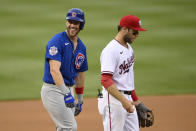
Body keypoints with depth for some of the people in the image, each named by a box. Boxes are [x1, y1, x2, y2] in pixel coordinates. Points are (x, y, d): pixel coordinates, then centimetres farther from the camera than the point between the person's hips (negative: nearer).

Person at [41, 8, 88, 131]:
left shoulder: (81, 47, 11)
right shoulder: (57, 41, -15)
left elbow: (80, 74, 21)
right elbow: (54, 70, -27)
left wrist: (80, 99, 23)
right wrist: (66, 93, -37)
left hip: (68, 89, 8)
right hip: (53, 89, -8)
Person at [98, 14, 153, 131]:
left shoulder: (128, 47, 15)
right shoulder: (111, 50, -16)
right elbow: (106, 80, -24)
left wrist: (135, 99, 22)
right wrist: (123, 100, -30)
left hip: (128, 99, 9)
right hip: (114, 99, -9)